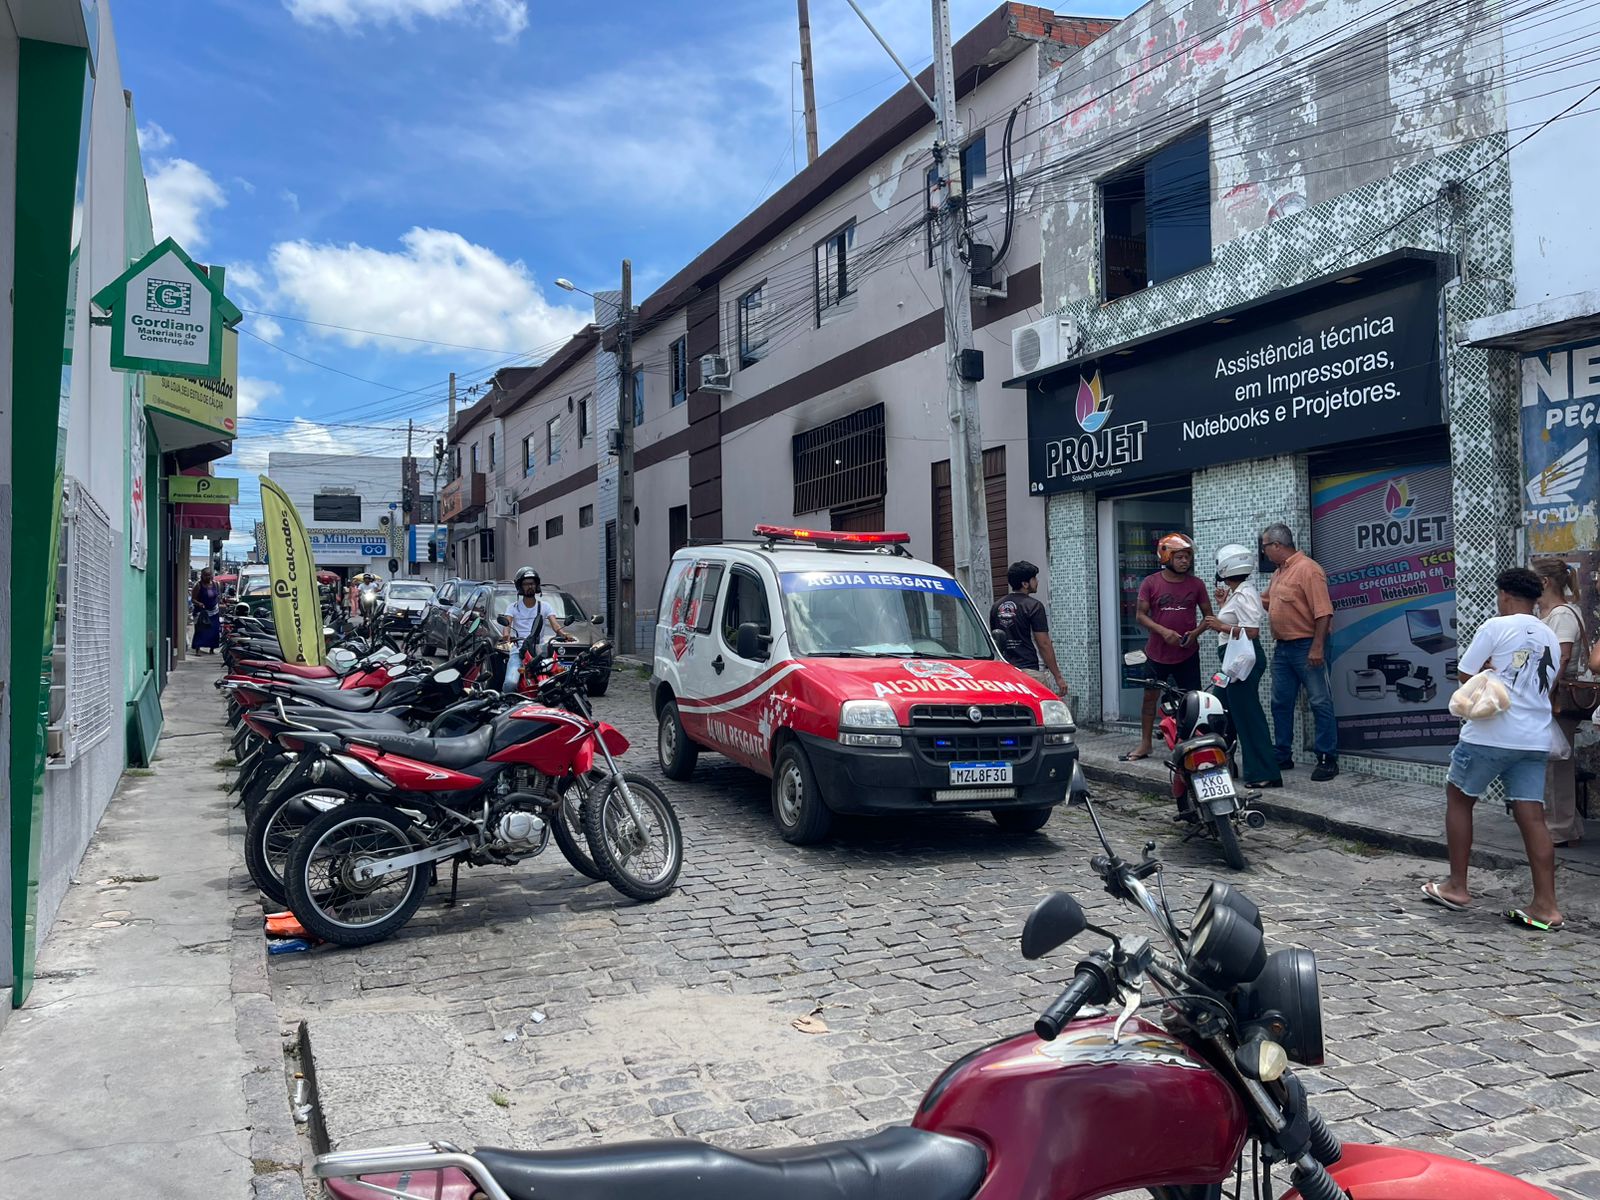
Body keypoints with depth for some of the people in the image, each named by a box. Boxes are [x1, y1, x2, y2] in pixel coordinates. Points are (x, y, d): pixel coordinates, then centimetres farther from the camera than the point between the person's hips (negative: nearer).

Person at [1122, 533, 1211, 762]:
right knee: (1150, 697, 8)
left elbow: (1208, 615, 7)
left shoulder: (1196, 585, 1)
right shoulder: (1151, 583, -3)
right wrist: (1163, 631, -18)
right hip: (1157, 653, 0)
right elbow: (1141, 615, -3)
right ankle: (1145, 743, 19)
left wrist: (1195, 632, -12)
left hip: (1187, 654, 0)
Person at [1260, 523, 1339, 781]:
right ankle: (1283, 756, 22)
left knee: (1320, 704, -2)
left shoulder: (1307, 569, -14)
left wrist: (1317, 647, -24)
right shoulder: (1279, 573, 14)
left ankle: (1327, 759, 3)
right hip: (1282, 648, 9)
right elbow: (1264, 601, 28)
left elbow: (1324, 612, -20)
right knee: (1281, 704, 13)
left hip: (1307, 647, -9)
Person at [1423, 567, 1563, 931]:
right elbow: (1545, 687, 20)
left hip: (1491, 734, -6)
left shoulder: (1497, 627, -6)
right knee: (1531, 816, 4)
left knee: (1458, 799, 11)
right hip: (1535, 738, 6)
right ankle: (1545, 906, 0)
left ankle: (1457, 887, 14)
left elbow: (1466, 675, -6)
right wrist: (1504, 675, 11)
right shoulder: (1550, 639, 16)